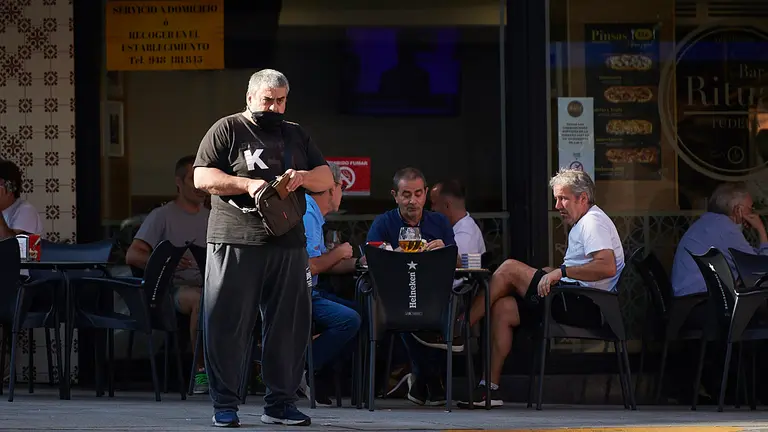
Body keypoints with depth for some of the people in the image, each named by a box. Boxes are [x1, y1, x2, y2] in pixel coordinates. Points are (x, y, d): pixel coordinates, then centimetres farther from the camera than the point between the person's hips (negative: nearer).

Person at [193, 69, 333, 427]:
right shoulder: (227, 130, 3)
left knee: (289, 326, 5)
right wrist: (248, 184, -17)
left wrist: (303, 177, -6)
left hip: (288, 246, 5)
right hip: (235, 245, -5)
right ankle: (224, 404, 2)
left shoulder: (297, 136, 19)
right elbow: (202, 177, -5)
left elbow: (326, 179, 16)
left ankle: (280, 403, 12)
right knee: (228, 324, -4)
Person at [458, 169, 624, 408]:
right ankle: (490, 387, -2)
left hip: (585, 307, -10)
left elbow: (607, 267, -24)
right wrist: (551, 273, 12)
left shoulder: (593, 222, -8)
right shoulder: (583, 224, 26)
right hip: (576, 303, 10)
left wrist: (562, 271, -24)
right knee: (503, 308, 1)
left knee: (510, 269, -12)